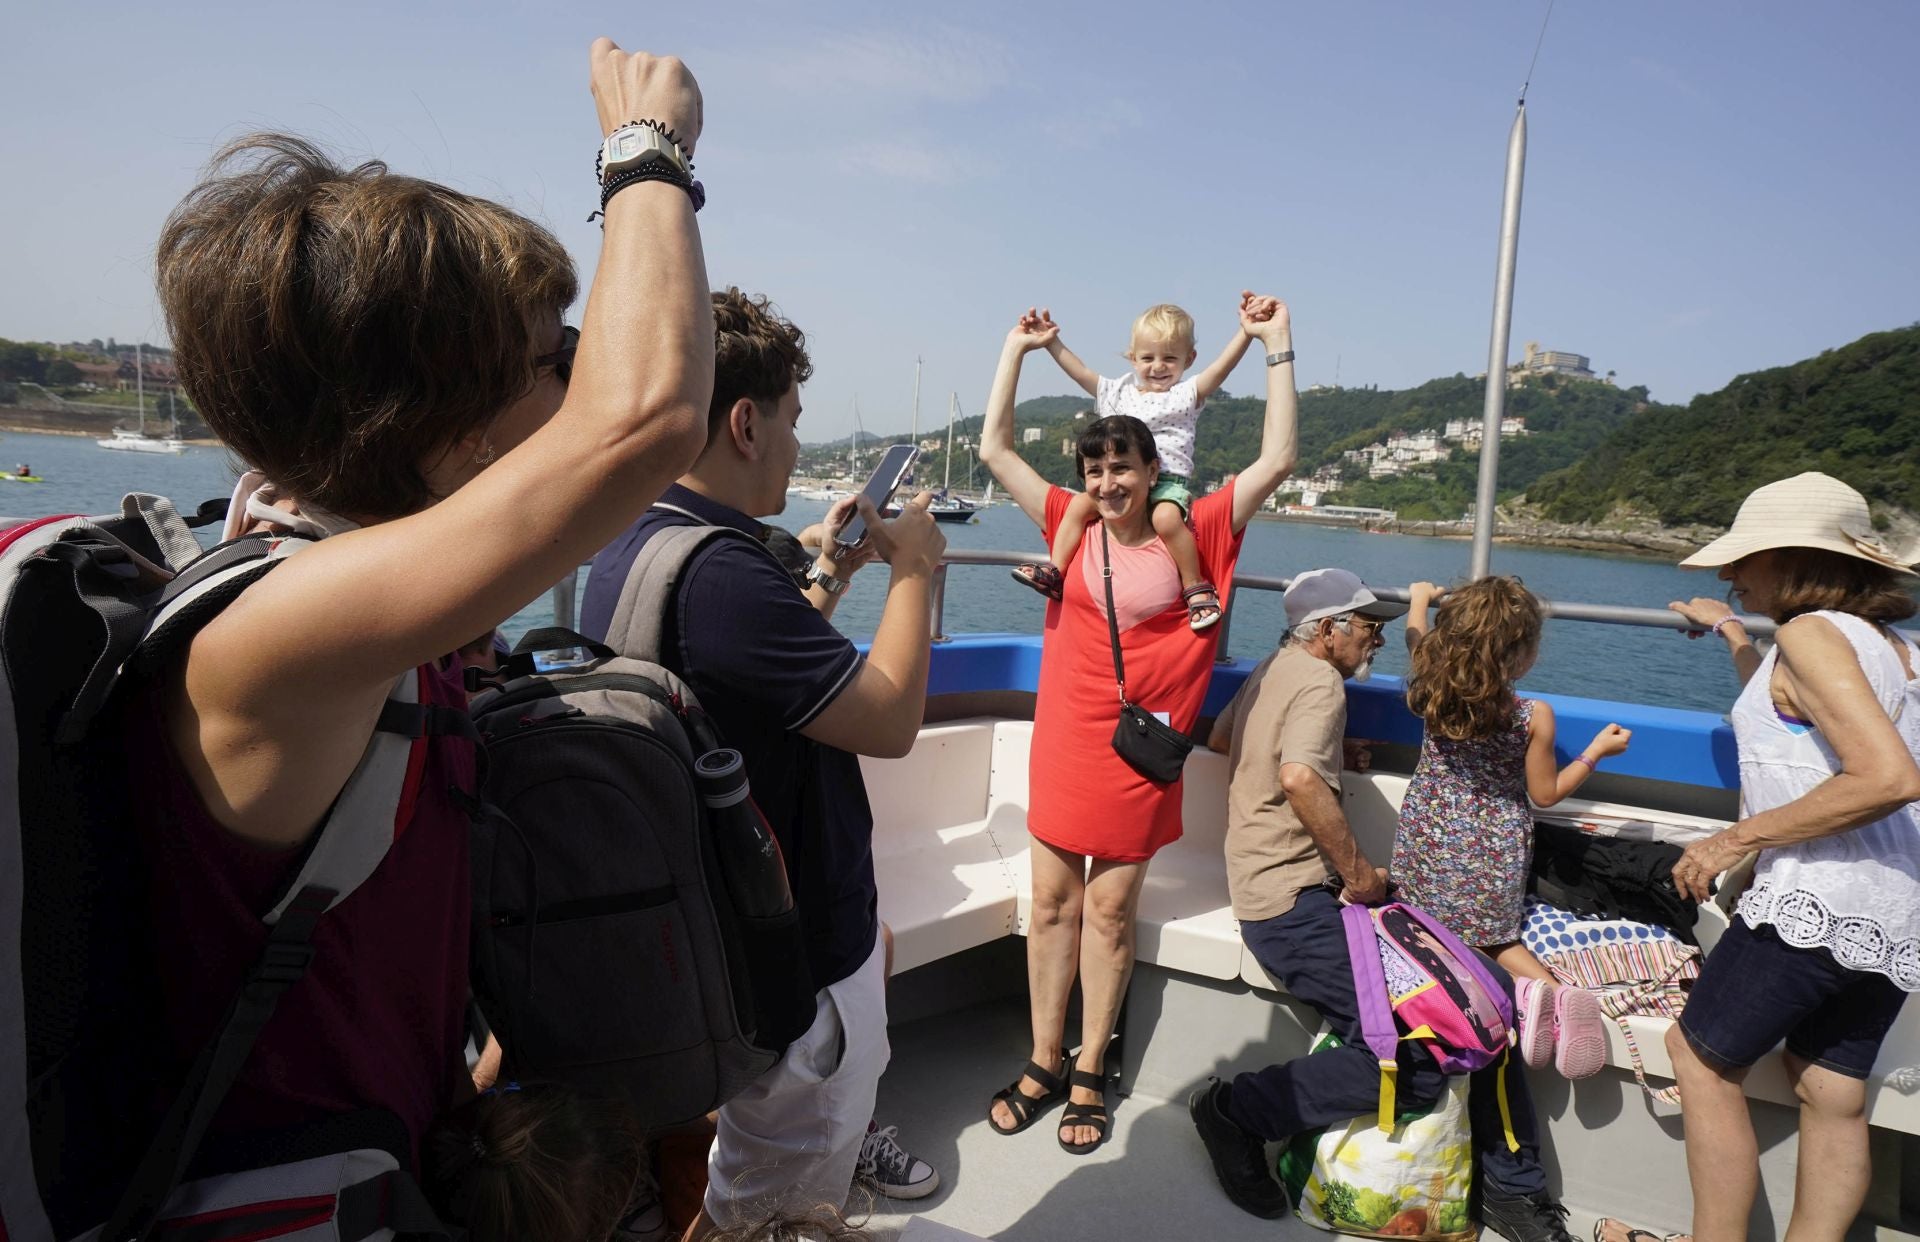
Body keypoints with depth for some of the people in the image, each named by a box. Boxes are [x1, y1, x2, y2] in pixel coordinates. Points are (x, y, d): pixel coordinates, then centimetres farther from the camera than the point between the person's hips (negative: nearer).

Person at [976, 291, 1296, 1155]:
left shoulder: (1194, 533, -1)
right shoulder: (1072, 526, 3)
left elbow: (1277, 460, -6)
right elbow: (995, 449, 6)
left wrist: (1276, 344, -4)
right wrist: (1017, 350, 9)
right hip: (1065, 739, 2)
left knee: (1111, 908, 7)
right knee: (1052, 901, 9)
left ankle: (1089, 1071, 23)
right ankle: (1043, 1062, 24)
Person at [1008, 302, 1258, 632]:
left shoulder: (1187, 394, 6)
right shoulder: (1118, 392, 17)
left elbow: (1221, 368, -8)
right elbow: (1080, 371, 15)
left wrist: (1247, 331, -22)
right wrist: (1051, 341, 7)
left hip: (1169, 483, -5)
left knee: (1166, 518, -34)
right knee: (1079, 504, -14)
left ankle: (1197, 588, -22)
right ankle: (1054, 571, -10)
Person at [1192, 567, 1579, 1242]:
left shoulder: (1273, 669, 19)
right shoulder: (1319, 682, -10)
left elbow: (1218, 737, 36)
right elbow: (1300, 778, -29)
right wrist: (1360, 873, -17)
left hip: (1298, 888, 10)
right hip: (1295, 901, -10)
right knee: (1415, 1062, -21)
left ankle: (1509, 1185, 10)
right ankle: (1237, 1109, -6)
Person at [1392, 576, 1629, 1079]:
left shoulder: (1431, 688, -10)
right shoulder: (1534, 717, -14)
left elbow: (1416, 638, 13)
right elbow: (1544, 794, -2)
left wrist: (1420, 598, 34)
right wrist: (1596, 751, 10)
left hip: (1428, 841, 0)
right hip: (1492, 856, 0)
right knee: (1492, 933, 16)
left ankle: (1529, 989, -16)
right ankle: (1556, 992, -11)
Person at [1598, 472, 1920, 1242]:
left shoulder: (1812, 632, -13)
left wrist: (1739, 839, -21)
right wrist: (1735, 638, 38)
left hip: (1818, 904, -9)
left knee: (1701, 1059, 6)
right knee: (1834, 1099, 14)